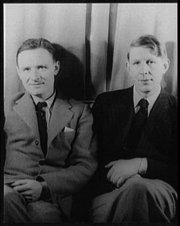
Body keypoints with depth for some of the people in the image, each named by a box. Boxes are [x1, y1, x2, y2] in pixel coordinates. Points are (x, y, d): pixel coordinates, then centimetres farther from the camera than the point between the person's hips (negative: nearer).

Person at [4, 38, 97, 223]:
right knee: (7, 198, -35)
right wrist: (7, 186, -11)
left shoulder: (79, 112, 13)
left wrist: (44, 186, -12)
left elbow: (86, 165, 5)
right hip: (10, 189, 1)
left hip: (52, 199, 0)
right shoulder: (8, 109, 15)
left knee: (41, 212, -35)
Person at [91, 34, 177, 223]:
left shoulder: (174, 111, 7)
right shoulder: (106, 103, 14)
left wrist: (140, 165, -13)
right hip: (108, 190, 1)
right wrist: (114, 172, -8)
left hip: (159, 192, 0)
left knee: (135, 185, -37)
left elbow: (175, 170, 2)